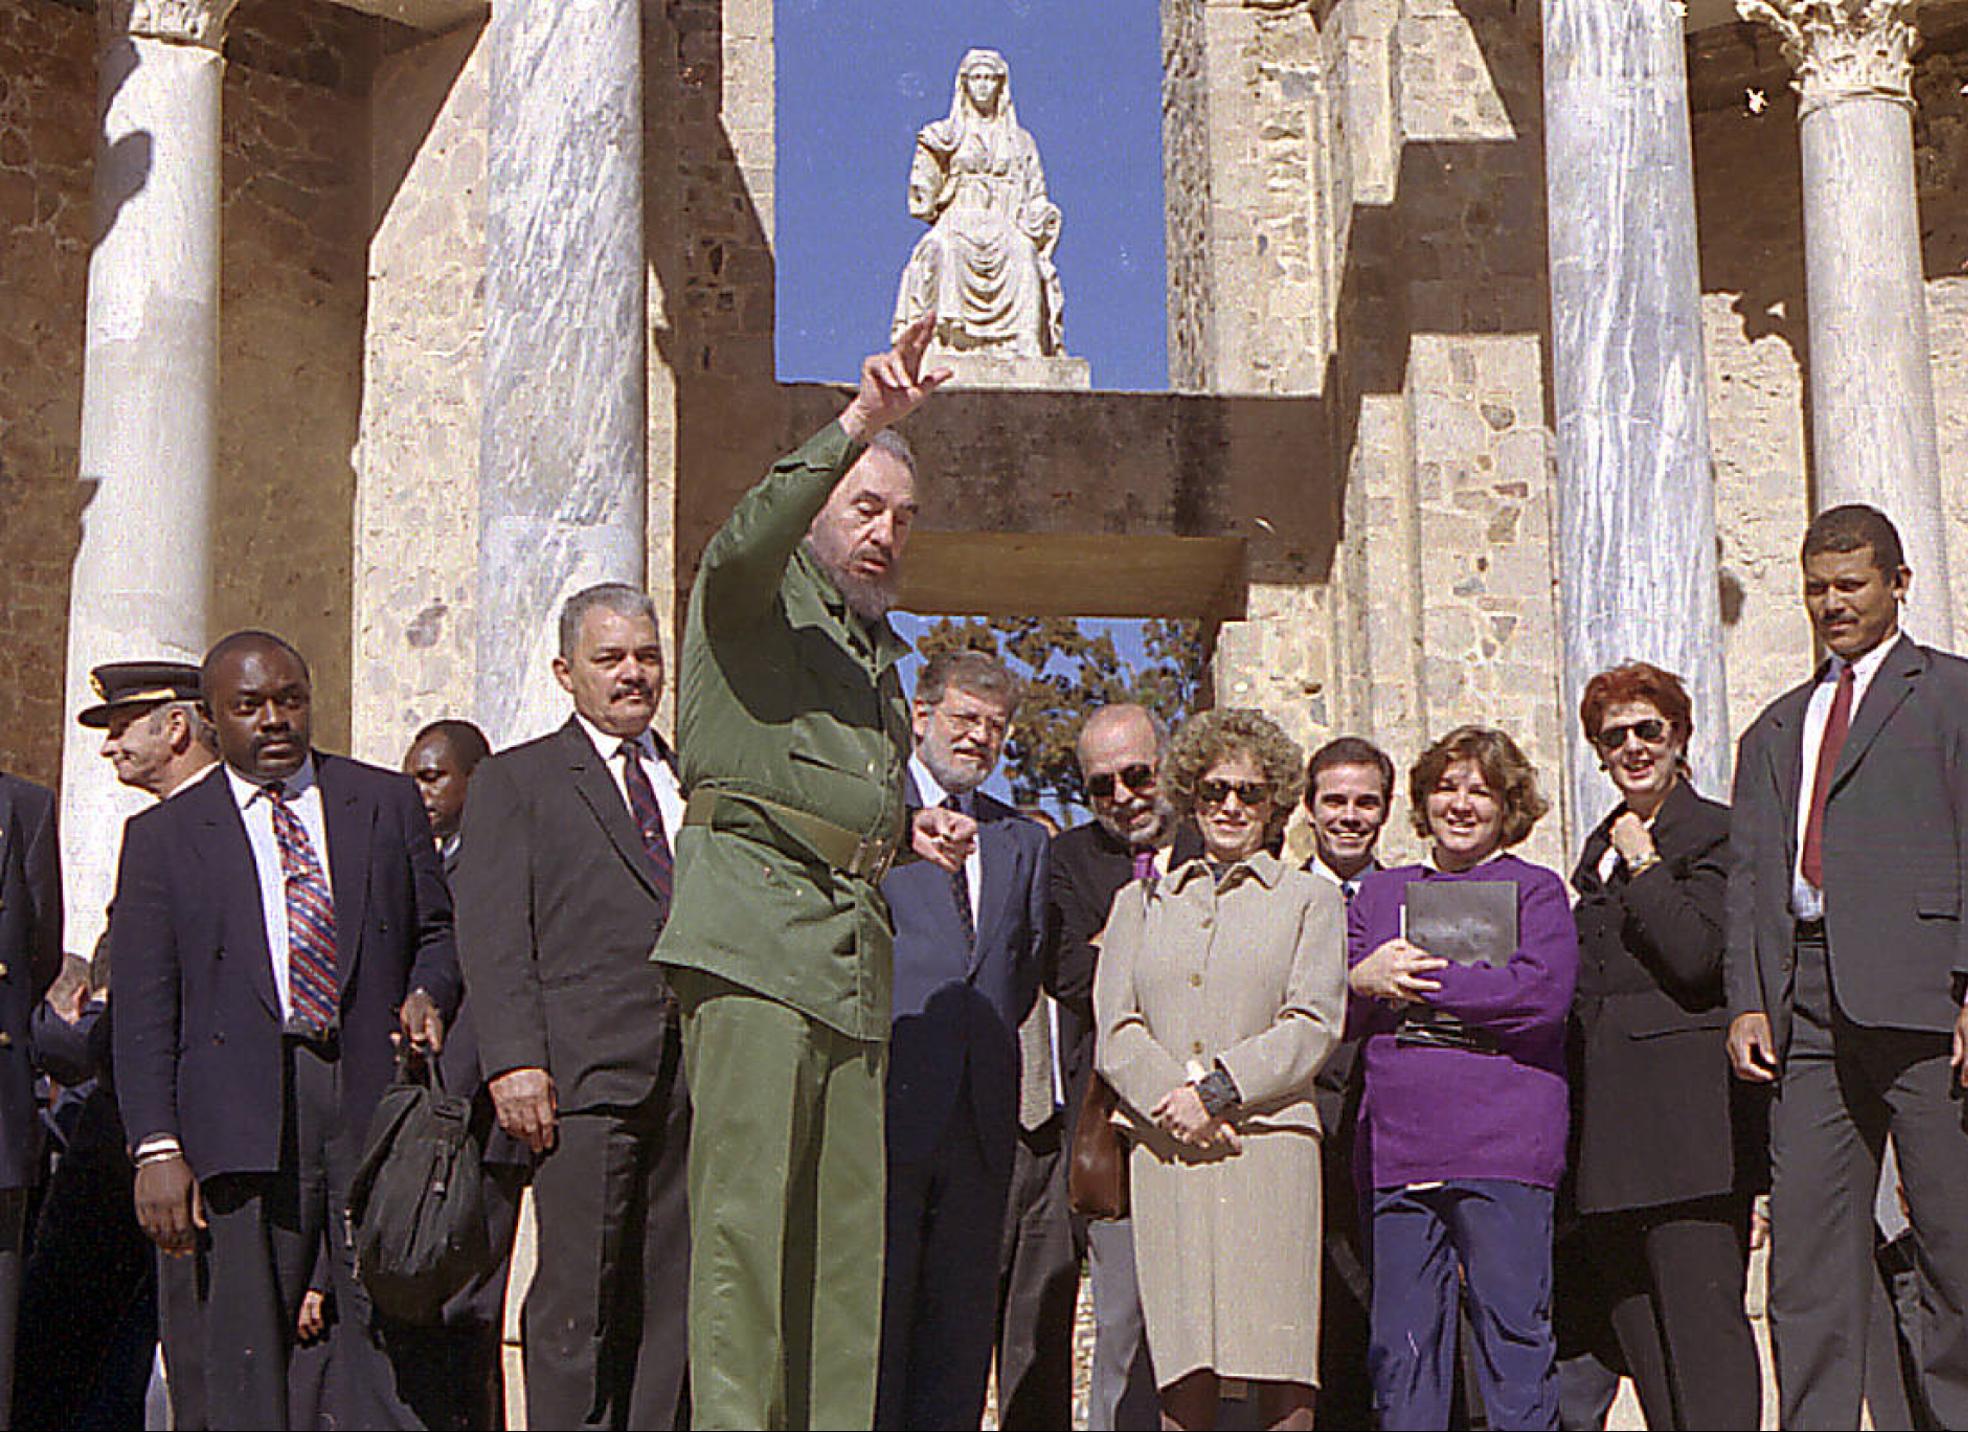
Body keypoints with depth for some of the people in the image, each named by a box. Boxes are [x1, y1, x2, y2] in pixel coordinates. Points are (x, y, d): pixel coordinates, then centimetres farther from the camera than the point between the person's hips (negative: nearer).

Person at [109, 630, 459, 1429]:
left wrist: (428, 994, -2)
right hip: (243, 1116, -1)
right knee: (246, 1354, -1)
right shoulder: (162, 836, 9)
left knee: (391, 1331, -2)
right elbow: (142, 1010, 5)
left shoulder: (387, 802, 15)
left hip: (377, 1098, 1)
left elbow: (437, 928, 21)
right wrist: (157, 1147, -5)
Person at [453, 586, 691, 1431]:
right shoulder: (514, 781, 10)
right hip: (585, 1075, -4)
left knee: (671, 1303, 3)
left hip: (693, 1077, 4)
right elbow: (491, 938, 0)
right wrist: (514, 1063, -12)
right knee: (577, 1302, -7)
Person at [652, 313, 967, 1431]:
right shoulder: (755, 596, 6)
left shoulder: (879, 648, 28)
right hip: (759, 937, -7)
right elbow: (751, 535, -19)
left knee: (850, 1232, 3)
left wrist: (908, 830, 16)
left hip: (856, 959, 7)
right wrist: (859, 424, -28)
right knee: (747, 1217, -11)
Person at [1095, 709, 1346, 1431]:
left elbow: (1313, 1024, 2)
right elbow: (1115, 1030, 9)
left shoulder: (1310, 898, 14)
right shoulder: (1141, 902, 20)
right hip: (1163, 1151, 2)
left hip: (1268, 1138, -2)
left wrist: (1217, 1088, -9)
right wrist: (1171, 1101, -9)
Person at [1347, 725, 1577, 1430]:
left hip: (1501, 1148, -4)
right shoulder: (1379, 893, 20)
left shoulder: (1536, 890, 8)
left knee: (1514, 1336, -4)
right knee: (1400, 1346, 3)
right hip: (1397, 1149, 4)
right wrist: (1363, 981, -8)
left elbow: (1542, 993, -10)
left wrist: (1415, 982, -6)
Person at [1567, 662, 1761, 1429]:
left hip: (1686, 1113, -8)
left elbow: (1696, 956, -16)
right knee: (1634, 1323, 7)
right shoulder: (1603, 847, 21)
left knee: (1700, 1310, -11)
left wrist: (1643, 865, -8)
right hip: (1610, 1120, 8)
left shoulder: (1715, 833, -1)